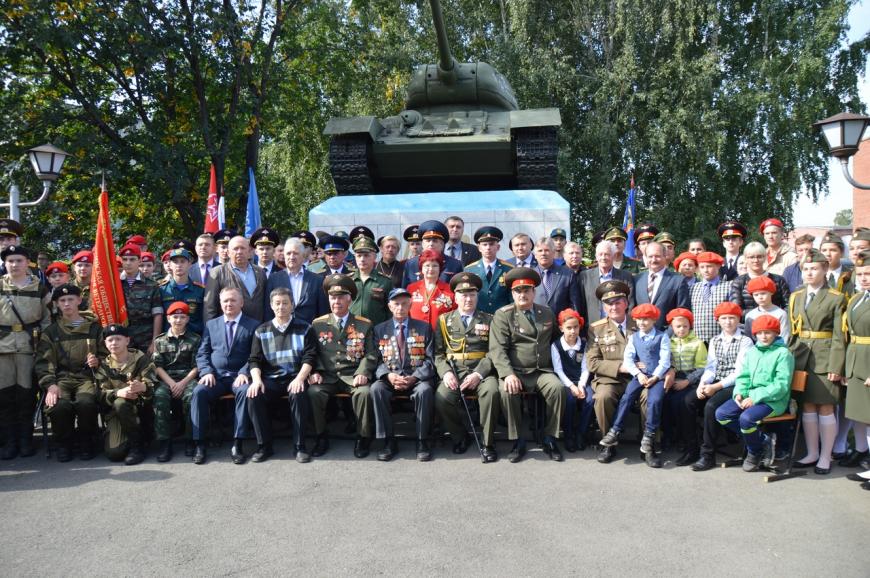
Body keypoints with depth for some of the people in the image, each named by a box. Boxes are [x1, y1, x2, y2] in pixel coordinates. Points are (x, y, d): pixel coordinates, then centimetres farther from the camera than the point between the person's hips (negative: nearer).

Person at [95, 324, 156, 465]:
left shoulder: (141, 358, -2)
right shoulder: (104, 365, 8)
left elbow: (152, 386, -13)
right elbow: (102, 394, -5)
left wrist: (142, 387, -40)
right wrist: (119, 393, -30)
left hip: (139, 406, -2)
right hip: (116, 411, 2)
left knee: (120, 404, -36)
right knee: (114, 453, -21)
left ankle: (137, 445, -18)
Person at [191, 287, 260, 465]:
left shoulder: (253, 325, 8)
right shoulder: (211, 324, 18)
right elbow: (202, 353, 13)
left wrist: (244, 373, -15)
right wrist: (206, 371, -6)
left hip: (239, 376, -2)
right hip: (215, 376, 2)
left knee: (246, 391, -35)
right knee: (199, 392, -28)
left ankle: (237, 444, -30)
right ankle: (199, 445, -22)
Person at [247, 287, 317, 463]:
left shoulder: (304, 329, 9)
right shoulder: (261, 331, 15)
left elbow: (309, 357, 0)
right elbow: (254, 360, 9)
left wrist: (299, 378, -17)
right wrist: (257, 380, -11)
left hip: (295, 378, -2)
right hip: (270, 379, 2)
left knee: (298, 395, -34)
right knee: (253, 395, -27)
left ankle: (300, 446, -22)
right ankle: (264, 446, -15)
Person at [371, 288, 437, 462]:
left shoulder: (424, 327, 10)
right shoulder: (380, 329, 13)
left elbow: (430, 359, 2)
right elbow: (377, 360, 6)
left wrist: (413, 378, -14)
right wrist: (389, 375, -15)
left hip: (417, 378, -1)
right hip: (390, 377, 1)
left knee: (425, 390, -34)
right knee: (376, 388, -31)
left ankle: (422, 441, -19)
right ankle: (388, 441, -21)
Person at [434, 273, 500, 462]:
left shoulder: (488, 320, 13)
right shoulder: (444, 320, 15)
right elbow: (438, 352, 8)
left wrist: (478, 374, -13)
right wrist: (445, 372, -11)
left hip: (481, 371, 0)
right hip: (454, 371, 1)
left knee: (492, 392, -33)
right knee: (441, 397, -28)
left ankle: (488, 443, -16)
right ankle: (460, 437, -1)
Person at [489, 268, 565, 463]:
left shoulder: (547, 313, 15)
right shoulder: (502, 315, 1)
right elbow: (497, 349, -8)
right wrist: (508, 374, -23)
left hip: (543, 371, 3)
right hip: (515, 372, -3)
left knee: (557, 388, -27)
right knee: (507, 391, -32)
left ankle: (550, 439, -11)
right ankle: (517, 442, -15)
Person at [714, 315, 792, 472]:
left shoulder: (783, 353, -7)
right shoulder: (751, 351, 14)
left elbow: (781, 385, -15)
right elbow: (743, 376, 15)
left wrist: (755, 397, -20)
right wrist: (739, 393, -7)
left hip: (773, 400, -7)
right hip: (750, 396, 7)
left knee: (746, 418, -31)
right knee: (721, 414, -12)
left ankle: (755, 453, 2)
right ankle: (763, 440, -1)